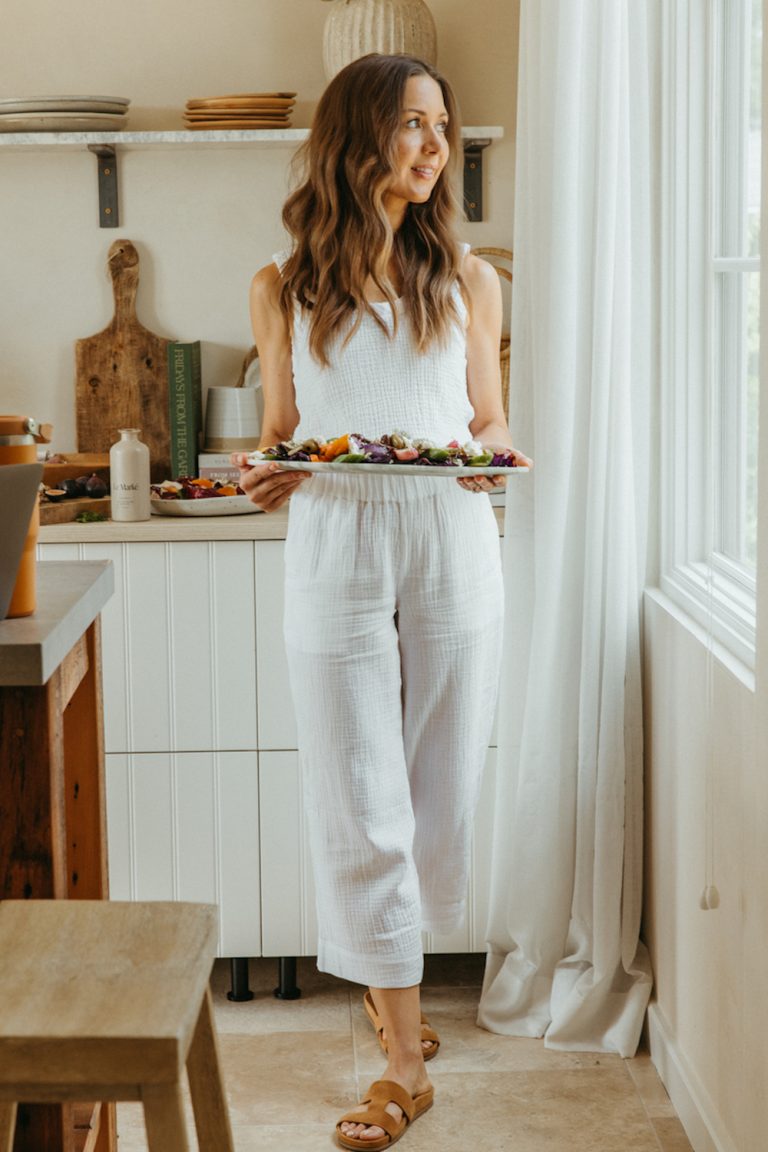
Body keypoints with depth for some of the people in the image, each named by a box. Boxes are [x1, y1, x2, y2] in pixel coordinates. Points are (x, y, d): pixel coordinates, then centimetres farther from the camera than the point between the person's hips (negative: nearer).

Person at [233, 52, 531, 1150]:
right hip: (336, 550, -1)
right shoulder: (284, 289, 6)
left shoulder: (468, 281, 8)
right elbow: (280, 431, 12)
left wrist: (495, 456, -8)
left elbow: (491, 421, 14)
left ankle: (383, 975, 34)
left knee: (436, 792, 8)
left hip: (452, 547, 1)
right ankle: (403, 1059, 5)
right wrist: (265, 473, -10)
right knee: (360, 803, -2)